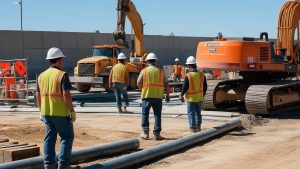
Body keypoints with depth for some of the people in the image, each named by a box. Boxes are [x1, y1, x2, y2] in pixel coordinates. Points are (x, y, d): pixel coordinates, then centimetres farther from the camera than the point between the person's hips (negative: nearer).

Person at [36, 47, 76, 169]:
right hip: (61, 112, -6)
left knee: (49, 138, 12)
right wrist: (72, 111, -12)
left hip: (46, 112, 6)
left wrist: (41, 111, 20)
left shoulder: (42, 76, 7)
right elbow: (66, 95, -19)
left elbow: (38, 95, 11)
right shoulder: (62, 75, -13)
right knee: (67, 137, 6)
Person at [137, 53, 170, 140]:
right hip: (158, 96, 1)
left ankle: (145, 133, 14)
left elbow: (139, 83, -4)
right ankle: (157, 134, 5)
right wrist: (167, 95, 13)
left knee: (145, 114, 12)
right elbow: (166, 84, 5)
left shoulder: (144, 71, 1)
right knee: (157, 115, 6)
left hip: (147, 95, -1)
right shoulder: (160, 71, 6)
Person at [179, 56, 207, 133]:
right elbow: (205, 86, 6)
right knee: (198, 113, 18)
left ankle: (192, 128, 5)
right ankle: (198, 126, 24)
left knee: (191, 113, 4)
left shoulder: (188, 75, -17)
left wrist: (181, 95, 1)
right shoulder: (201, 74, -1)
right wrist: (203, 94, 20)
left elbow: (184, 87, -14)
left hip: (191, 98, -5)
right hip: (199, 98, 5)